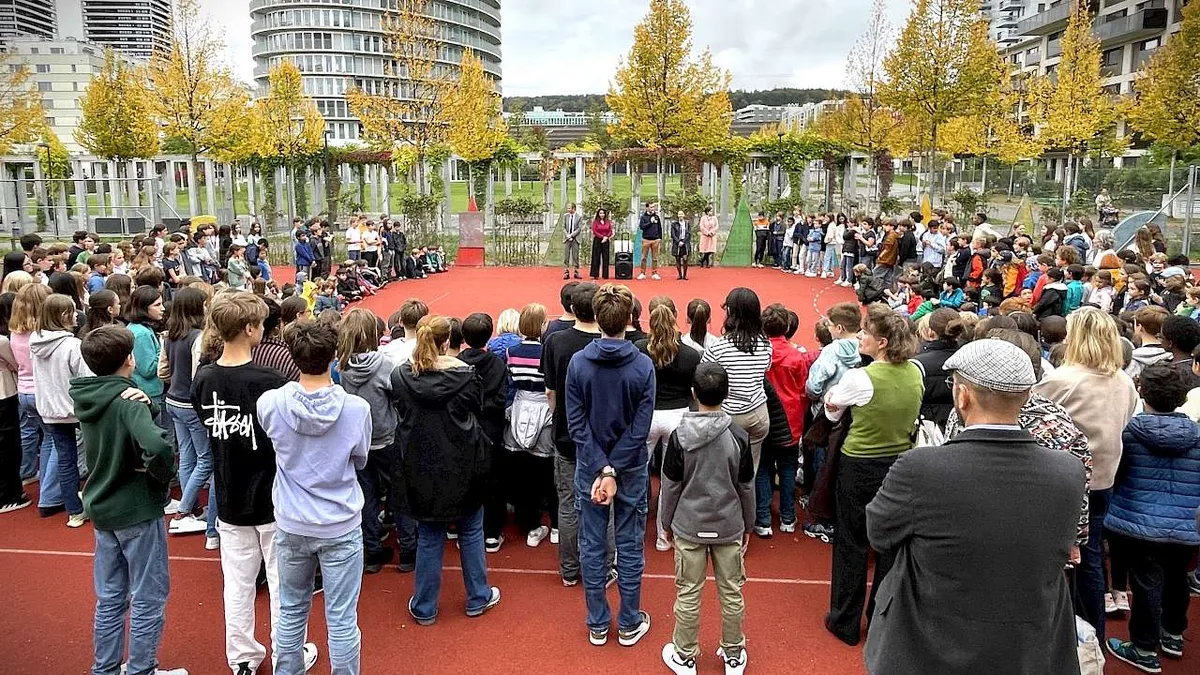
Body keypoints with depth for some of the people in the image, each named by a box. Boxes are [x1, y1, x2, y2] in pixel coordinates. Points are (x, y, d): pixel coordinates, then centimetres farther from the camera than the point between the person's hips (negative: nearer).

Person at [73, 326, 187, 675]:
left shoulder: (85, 397, 0)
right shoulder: (127, 401, -23)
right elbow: (158, 447, -39)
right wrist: (163, 474, -18)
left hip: (101, 509, 7)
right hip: (137, 510, -7)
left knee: (110, 598, 19)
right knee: (148, 600, 7)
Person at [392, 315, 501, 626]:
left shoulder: (400, 376, -11)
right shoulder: (464, 373, -15)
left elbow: (400, 416, 3)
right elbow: (477, 410, 0)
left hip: (420, 468, 1)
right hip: (461, 467, -1)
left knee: (429, 538, 14)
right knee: (470, 532, 16)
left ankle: (424, 607, 24)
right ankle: (478, 598, 29)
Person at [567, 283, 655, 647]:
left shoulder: (578, 363, -11)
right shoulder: (643, 365, -14)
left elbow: (577, 424, -12)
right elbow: (640, 428, -16)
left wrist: (602, 469, -11)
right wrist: (614, 472, -12)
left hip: (589, 466, 1)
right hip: (632, 469, -1)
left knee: (592, 546, 12)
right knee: (630, 547, 12)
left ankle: (597, 625, 24)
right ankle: (629, 624, 25)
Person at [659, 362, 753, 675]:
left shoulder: (679, 436, -12)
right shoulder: (739, 437, -9)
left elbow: (670, 486, -4)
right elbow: (747, 488, 1)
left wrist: (667, 523, 10)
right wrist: (747, 525, 15)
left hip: (689, 526, -1)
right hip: (729, 527, 1)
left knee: (688, 594, 10)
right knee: (731, 593, 13)